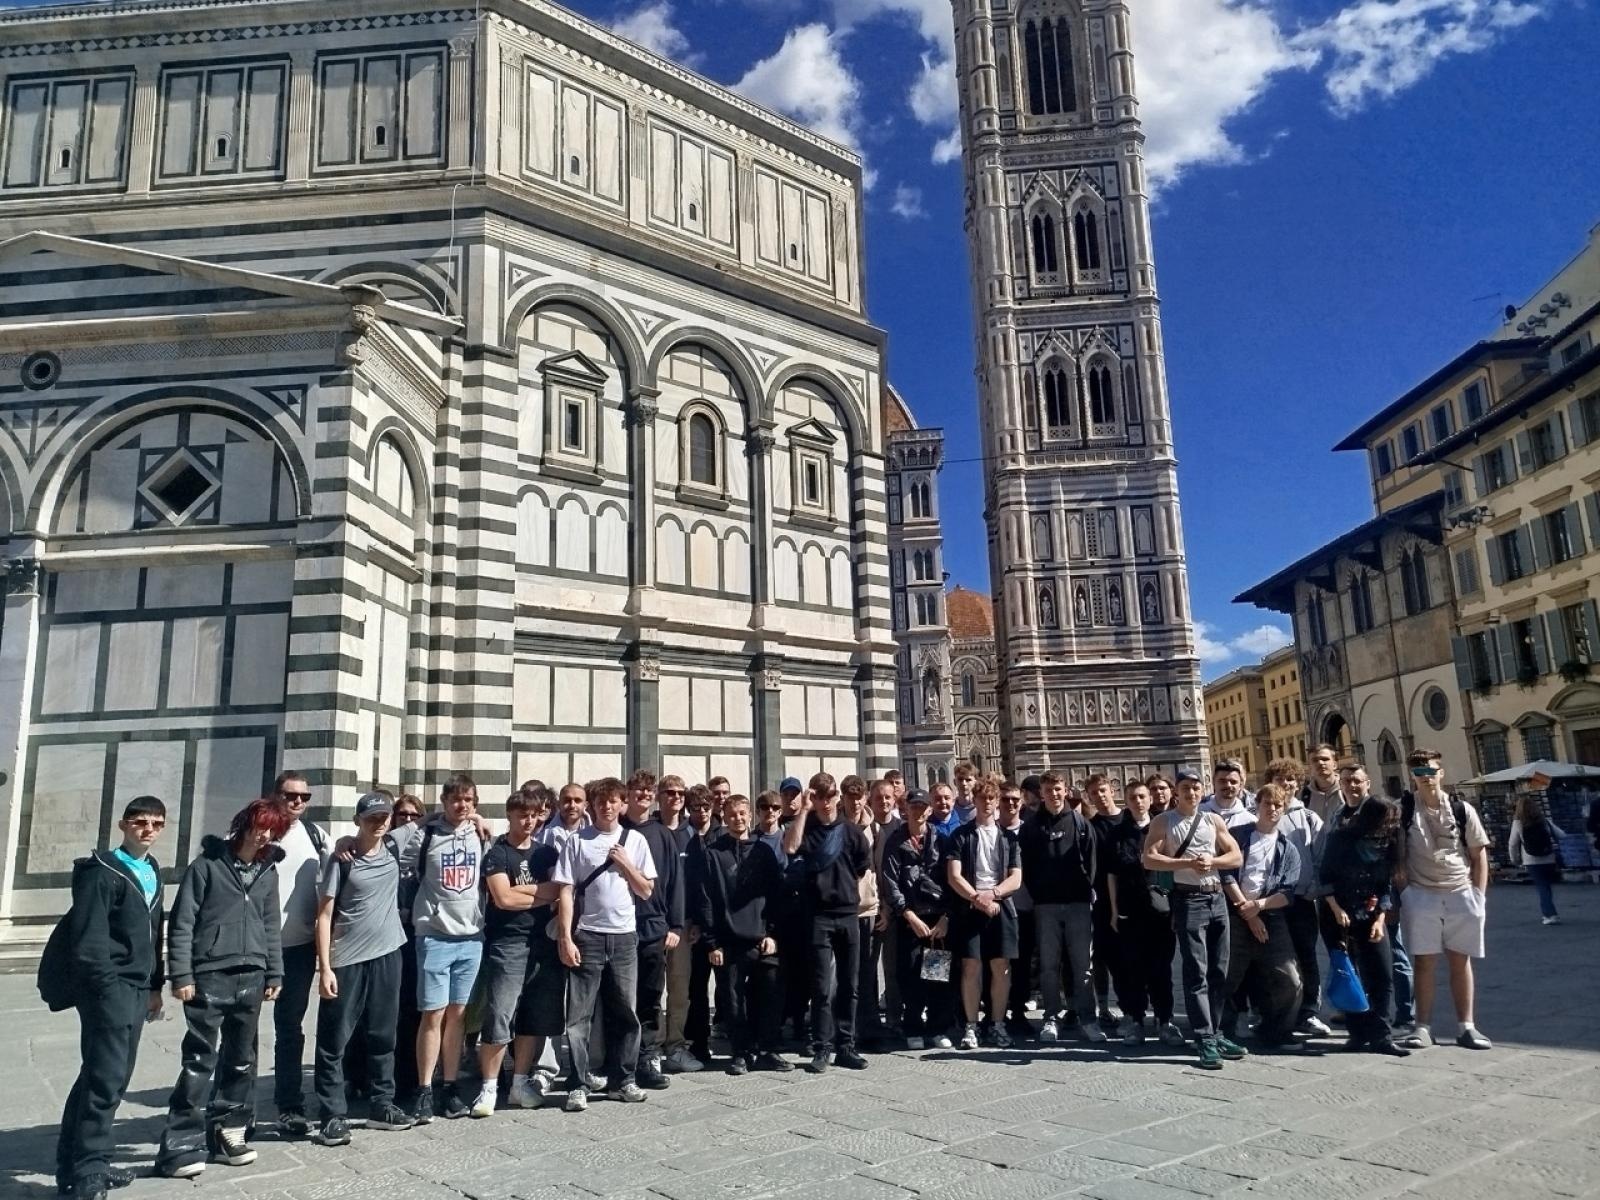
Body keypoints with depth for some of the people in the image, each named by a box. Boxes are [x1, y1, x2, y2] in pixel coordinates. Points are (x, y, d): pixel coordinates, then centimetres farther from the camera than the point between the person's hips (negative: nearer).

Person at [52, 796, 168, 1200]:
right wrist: (108, 987, -19)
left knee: (107, 1076, 13)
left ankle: (76, 1164, 24)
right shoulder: (101, 871, -10)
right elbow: (88, 938, -16)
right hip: (108, 987, -8)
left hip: (136, 988, 8)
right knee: (107, 1078, -9)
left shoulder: (153, 872, 14)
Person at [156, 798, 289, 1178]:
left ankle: (229, 1132, 21)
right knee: (201, 1060, -5)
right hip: (209, 976, -5)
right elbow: (181, 921, -5)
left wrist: (274, 973, 11)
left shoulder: (268, 870, 11)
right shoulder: (208, 863, -3)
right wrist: (181, 974, -10)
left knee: (241, 1060, 10)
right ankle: (182, 1145, 2)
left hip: (251, 977, 5)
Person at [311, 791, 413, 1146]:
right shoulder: (342, 860, -8)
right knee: (334, 1042, 2)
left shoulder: (394, 851, 3)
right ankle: (333, 1116, 11)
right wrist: (325, 968, -13)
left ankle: (382, 1106, 25)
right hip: (346, 961, -4)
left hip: (387, 956, 4)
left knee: (383, 1037, 13)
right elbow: (324, 915, -7)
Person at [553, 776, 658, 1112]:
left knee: (625, 1013, 8)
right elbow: (565, 892, -5)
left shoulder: (635, 840, 6)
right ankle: (578, 1086, 10)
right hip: (587, 936, -3)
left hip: (624, 937, 3)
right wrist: (565, 938, -11)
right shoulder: (577, 841, -2)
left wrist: (625, 863, -6)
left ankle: (621, 1081, 21)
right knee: (579, 1015, 1)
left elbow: (646, 891, 7)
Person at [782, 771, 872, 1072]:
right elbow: (790, 847, -22)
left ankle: (846, 1047, 17)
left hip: (848, 915, 2)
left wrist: (855, 896, 6)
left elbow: (865, 871, 14)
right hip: (818, 916, -2)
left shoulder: (852, 831, 6)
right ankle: (821, 1050, 6)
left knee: (848, 985, 8)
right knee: (821, 986, -1)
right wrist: (804, 809, -18)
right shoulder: (806, 829, 0)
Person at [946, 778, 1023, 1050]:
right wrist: (978, 899, -14)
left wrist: (992, 893, -13)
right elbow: (953, 877, -4)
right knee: (971, 968, -2)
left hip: (1001, 907, 2)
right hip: (969, 908, -2)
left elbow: (1016, 879, 3)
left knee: (1001, 968, 2)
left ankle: (998, 1024, 13)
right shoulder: (961, 835, 3)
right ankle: (971, 1026, 6)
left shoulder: (1008, 837, 10)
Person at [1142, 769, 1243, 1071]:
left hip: (1217, 897, 5)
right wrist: (1187, 863, -18)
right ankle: (1205, 1040, -5)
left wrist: (1211, 861, -9)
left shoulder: (1213, 820, 12)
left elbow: (1236, 856, 10)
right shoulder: (1163, 822, 0)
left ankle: (1212, 1033, 20)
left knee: (1219, 971, 9)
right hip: (1188, 899, -5)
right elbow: (1149, 859, -9)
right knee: (1196, 972, -7)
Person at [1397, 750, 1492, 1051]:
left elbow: (1479, 855, 5)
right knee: (1424, 962, 2)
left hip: (1460, 894, 1)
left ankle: (1465, 1026, 17)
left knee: (1460, 961, 7)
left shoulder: (1462, 810, 0)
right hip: (1421, 895, -1)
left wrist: (1478, 895, 0)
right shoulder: (1403, 811, -3)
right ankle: (1423, 1027, 8)